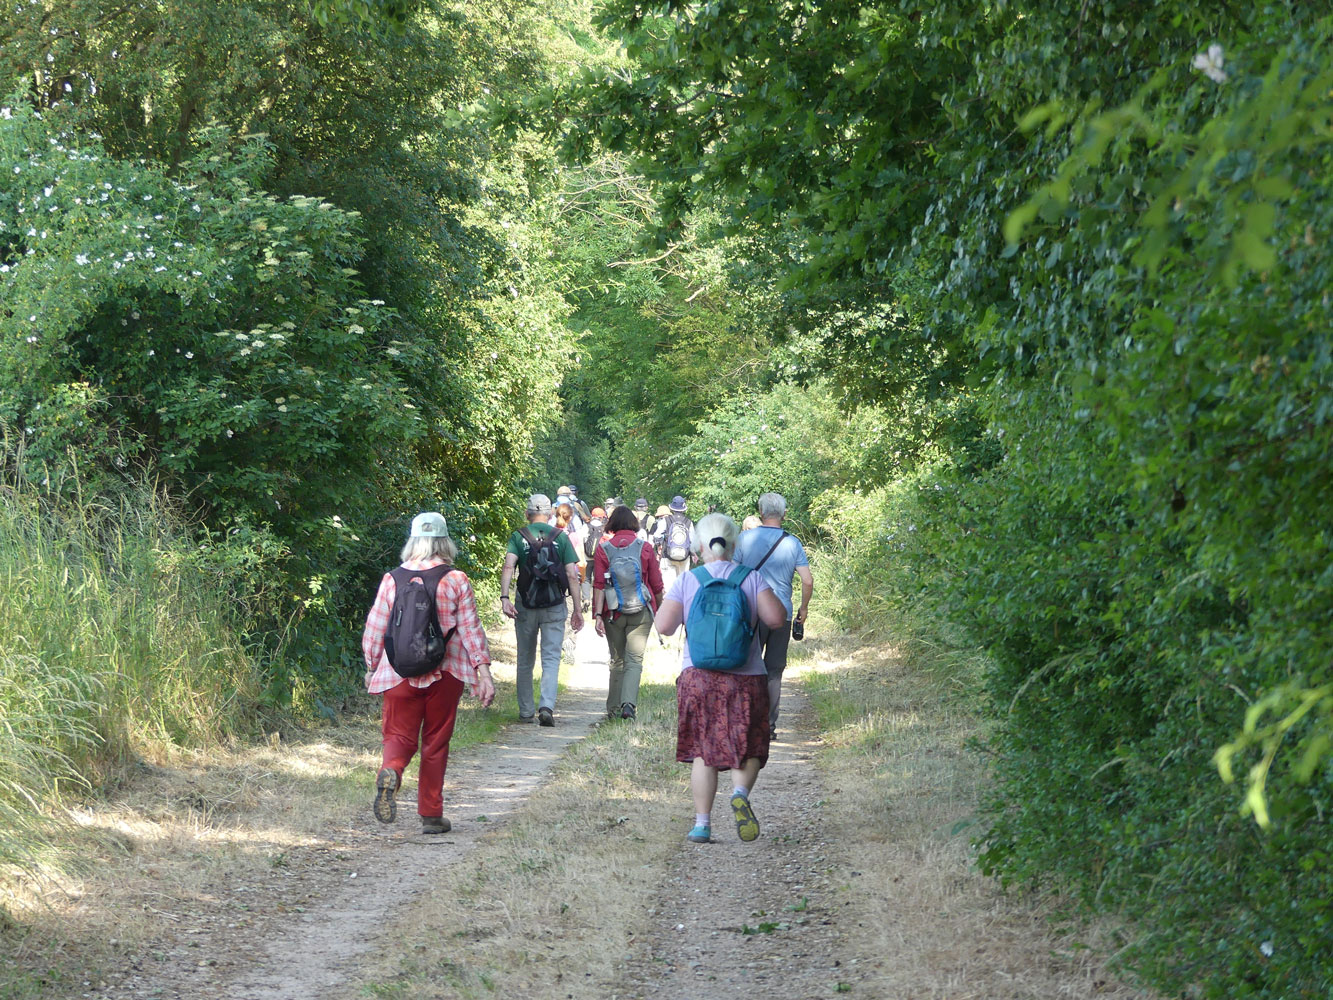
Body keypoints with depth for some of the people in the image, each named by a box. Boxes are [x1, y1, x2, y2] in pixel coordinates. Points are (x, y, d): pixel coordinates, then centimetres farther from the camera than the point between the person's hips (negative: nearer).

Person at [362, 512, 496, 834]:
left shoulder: (392, 579, 1)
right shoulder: (456, 581, -3)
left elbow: (374, 628, 4)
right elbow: (471, 628, -5)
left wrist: (371, 667, 17)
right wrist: (484, 671, -2)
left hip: (400, 672, 0)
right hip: (444, 674, 0)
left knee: (400, 737, 8)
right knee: (436, 742, 11)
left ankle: (390, 772, -26)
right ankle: (431, 814, 15)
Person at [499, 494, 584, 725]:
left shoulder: (518, 537, 0)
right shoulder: (561, 537, 1)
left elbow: (508, 567, -15)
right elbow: (571, 575, -3)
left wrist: (505, 597, -22)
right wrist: (578, 608, 1)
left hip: (525, 605, 1)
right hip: (554, 606, -1)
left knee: (525, 660, 14)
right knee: (551, 659, -1)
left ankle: (525, 712, 19)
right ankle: (547, 706, -20)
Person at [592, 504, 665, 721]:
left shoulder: (603, 548, -1)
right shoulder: (645, 547, 0)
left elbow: (599, 585, -7)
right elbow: (656, 584, 3)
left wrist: (598, 615, -8)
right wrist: (661, 611, 16)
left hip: (613, 612, 1)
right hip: (641, 613, -1)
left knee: (617, 660, 13)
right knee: (634, 660, 0)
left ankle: (614, 709, 14)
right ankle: (629, 703, -20)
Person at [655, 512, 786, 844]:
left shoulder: (686, 582, 0)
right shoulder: (751, 578, 0)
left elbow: (664, 626, -5)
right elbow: (775, 618, -9)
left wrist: (669, 601, 14)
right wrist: (750, 612, 11)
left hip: (699, 677, 0)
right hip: (746, 679, 0)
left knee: (703, 751, 8)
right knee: (747, 749, 9)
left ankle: (702, 823, 3)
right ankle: (740, 792, -19)